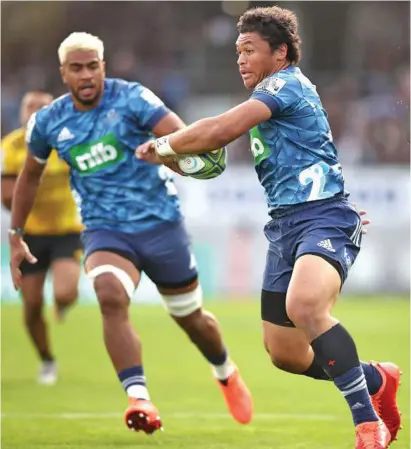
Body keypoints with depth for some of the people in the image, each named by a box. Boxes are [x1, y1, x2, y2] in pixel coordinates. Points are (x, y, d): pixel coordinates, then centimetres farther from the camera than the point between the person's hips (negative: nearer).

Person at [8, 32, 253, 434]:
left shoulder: (131, 98, -11)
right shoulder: (48, 123, 0)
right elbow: (30, 177, 17)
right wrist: (15, 235, 19)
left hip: (160, 223, -1)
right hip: (105, 231, 1)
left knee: (191, 318, 13)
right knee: (110, 295, -32)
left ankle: (227, 375, 46)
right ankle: (139, 399, -37)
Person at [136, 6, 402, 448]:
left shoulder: (286, 84, -9)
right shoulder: (272, 97, 22)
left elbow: (218, 132, -17)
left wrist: (162, 146, -4)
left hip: (322, 217, -10)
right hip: (284, 225, 10)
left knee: (303, 304, -38)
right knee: (284, 353, 10)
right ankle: (376, 379, 33)